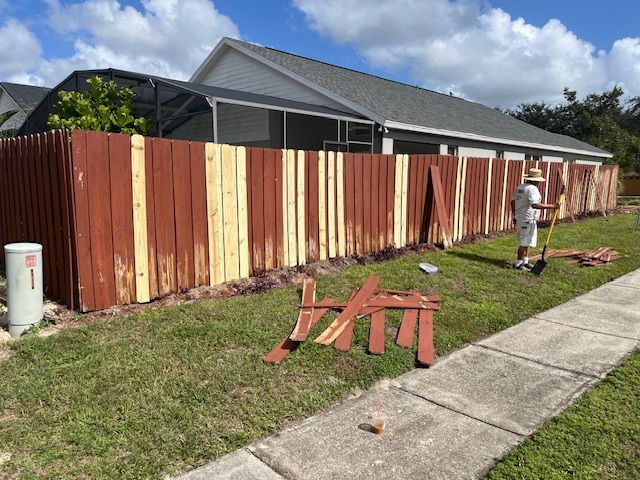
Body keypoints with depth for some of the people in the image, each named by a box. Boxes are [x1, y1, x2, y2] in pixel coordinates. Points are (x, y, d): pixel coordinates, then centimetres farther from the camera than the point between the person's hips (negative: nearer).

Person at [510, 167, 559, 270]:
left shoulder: (519, 187, 11)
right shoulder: (532, 189, -16)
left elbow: (513, 202, 14)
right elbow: (535, 205, -28)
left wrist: (515, 215, 23)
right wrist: (551, 206, -23)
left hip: (520, 218, 10)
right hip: (528, 220, -10)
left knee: (527, 242, 19)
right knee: (525, 243, -2)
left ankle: (525, 262, 27)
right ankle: (518, 264, 3)